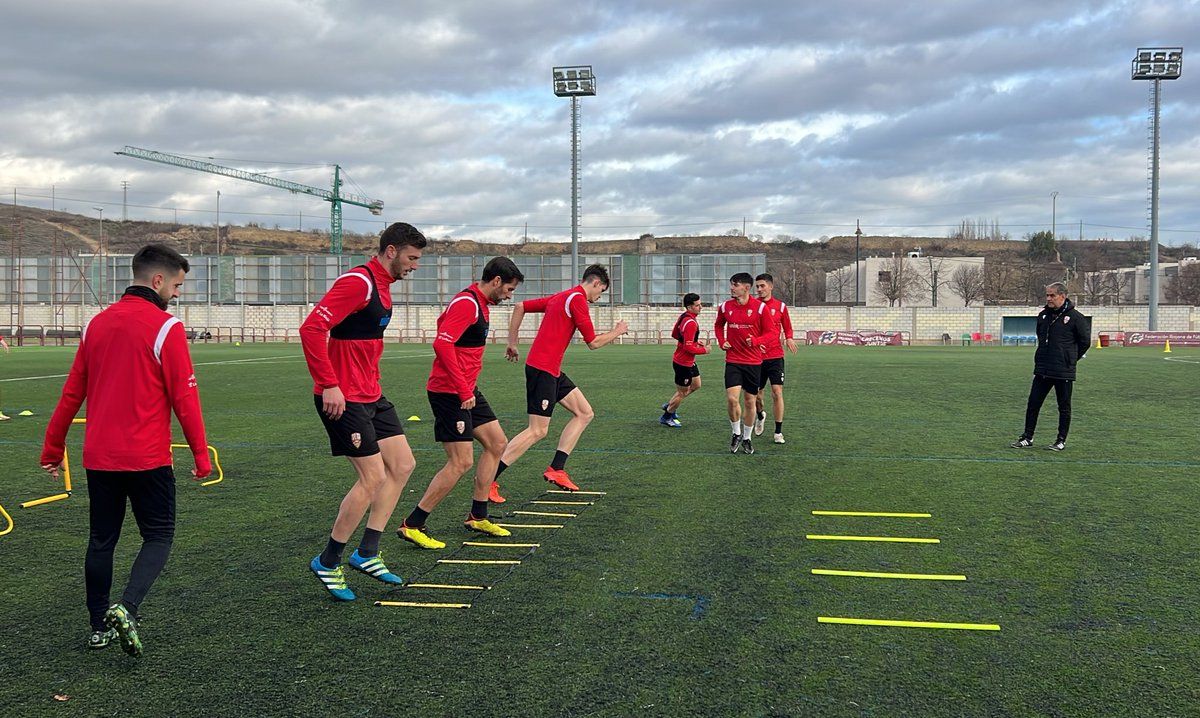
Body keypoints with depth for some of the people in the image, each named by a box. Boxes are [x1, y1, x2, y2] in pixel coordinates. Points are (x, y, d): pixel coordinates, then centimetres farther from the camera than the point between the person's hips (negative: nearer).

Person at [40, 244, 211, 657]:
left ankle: (101, 627, 22)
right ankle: (126, 608, -15)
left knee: (101, 541, 15)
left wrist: (52, 449, 19)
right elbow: (184, 398, -11)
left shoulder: (97, 324, 8)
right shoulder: (166, 328, -10)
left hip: (98, 457, 6)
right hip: (147, 459, -6)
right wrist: (201, 454, -4)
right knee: (158, 538, 6)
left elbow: (72, 394, 12)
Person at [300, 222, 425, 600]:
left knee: (402, 465, 9)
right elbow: (312, 328, -25)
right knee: (373, 478, -9)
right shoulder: (357, 282, -17)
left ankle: (366, 553, 17)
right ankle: (327, 563, 8)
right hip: (343, 398, -10)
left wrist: (371, 381, 19)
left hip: (371, 396, 10)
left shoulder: (382, 287, 15)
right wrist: (329, 385, -26)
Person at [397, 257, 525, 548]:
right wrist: (463, 391, -27)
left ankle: (477, 516, 24)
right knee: (461, 462, -10)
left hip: (466, 391, 11)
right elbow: (442, 344, -28)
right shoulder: (466, 303, -18)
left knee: (497, 443, 14)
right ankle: (412, 525, -1)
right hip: (449, 393, -11)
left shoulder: (479, 303, 14)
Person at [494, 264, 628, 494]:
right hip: (542, 369, -10)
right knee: (537, 431, -10)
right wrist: (617, 331, 7)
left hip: (553, 371, 10)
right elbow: (593, 342, -10)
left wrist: (512, 343, 21)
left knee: (585, 413, 11)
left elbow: (520, 307, 20)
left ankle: (556, 469, 9)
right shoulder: (578, 298, -11)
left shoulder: (559, 297, 17)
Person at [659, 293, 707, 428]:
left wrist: (695, 341, 12)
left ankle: (669, 405, 31)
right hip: (683, 364, -10)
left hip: (689, 362, 10)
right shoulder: (691, 323, -27)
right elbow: (688, 347, -28)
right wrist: (704, 350, -13)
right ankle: (666, 417, 24)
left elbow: (674, 334, 16)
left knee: (696, 385, 23)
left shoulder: (683, 317, 3)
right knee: (682, 392, 6)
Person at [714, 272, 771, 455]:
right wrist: (721, 341, 3)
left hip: (754, 362, -1)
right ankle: (736, 434, 10)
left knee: (749, 401, 7)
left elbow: (769, 332, 0)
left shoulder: (760, 307, -7)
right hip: (733, 360, 1)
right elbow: (718, 325, 20)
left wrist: (756, 341, -19)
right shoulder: (725, 306, 2)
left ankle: (746, 438, 25)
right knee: (732, 398, -13)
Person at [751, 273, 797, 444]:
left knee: (777, 392, -8)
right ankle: (760, 416, 41)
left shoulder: (780, 306, 2)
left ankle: (778, 432, 2)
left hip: (775, 356, -1)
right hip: (756, 356, 1)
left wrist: (789, 338, -6)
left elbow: (787, 327, 14)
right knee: (756, 395, 7)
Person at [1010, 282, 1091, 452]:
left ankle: (1061, 441, 15)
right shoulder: (1043, 315, 8)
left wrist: (1071, 358, 3)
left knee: (1064, 407, 6)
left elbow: (1085, 341, -1)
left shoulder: (1075, 317, -9)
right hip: (1042, 370, 5)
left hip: (1063, 372, -5)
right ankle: (1027, 438, 13)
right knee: (1033, 404, 5)